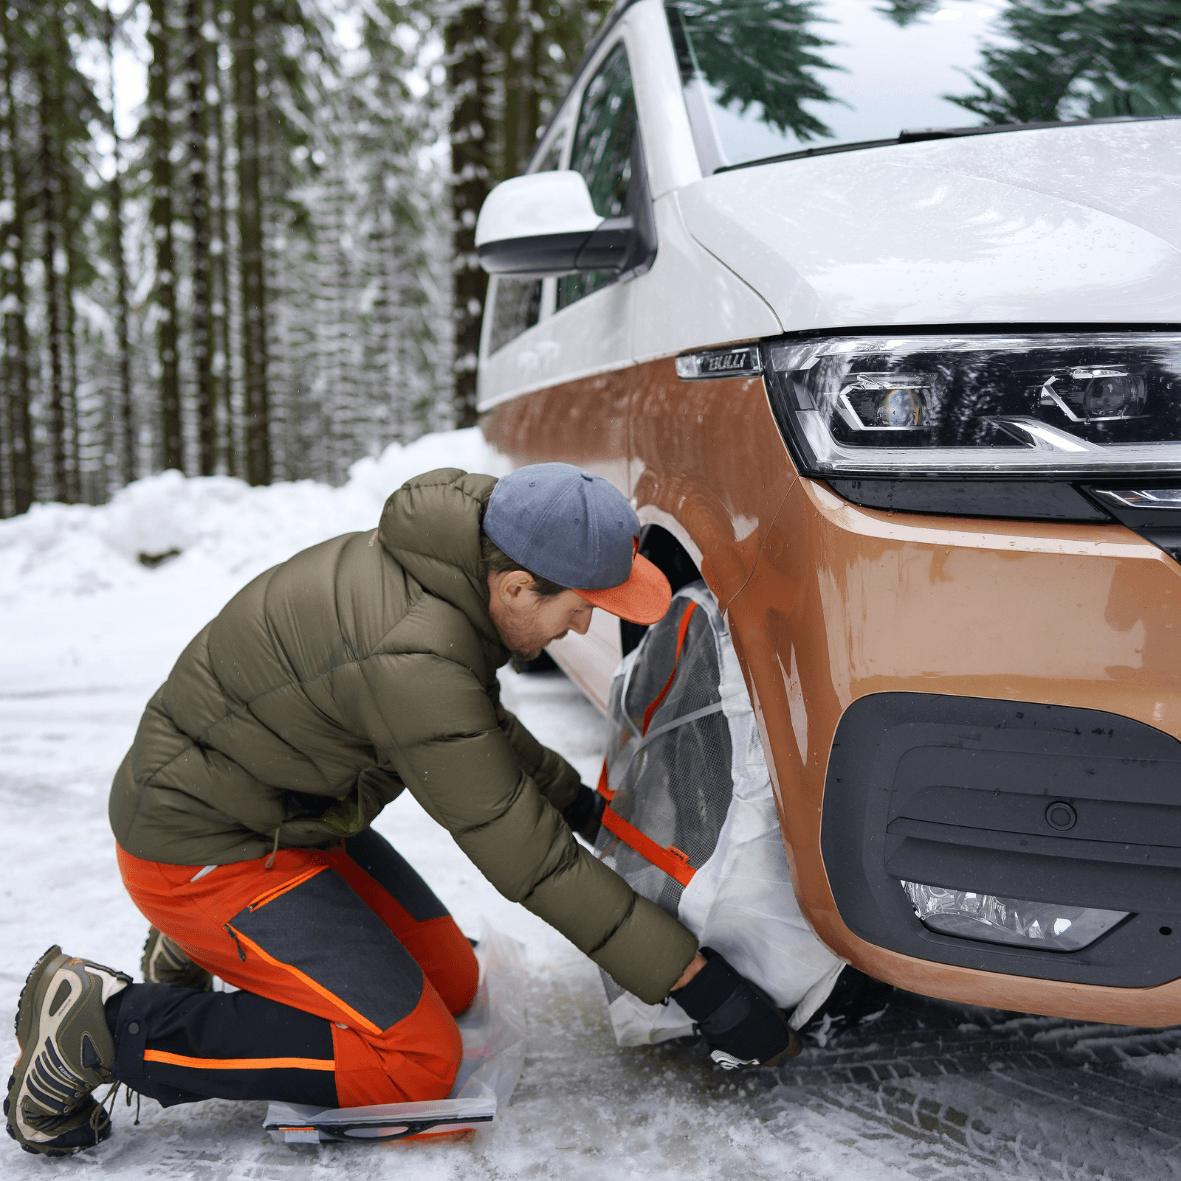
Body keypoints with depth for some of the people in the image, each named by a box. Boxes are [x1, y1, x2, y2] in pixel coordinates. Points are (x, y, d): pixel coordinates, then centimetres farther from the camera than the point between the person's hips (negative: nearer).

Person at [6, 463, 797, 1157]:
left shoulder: (438, 569, -6)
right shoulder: (411, 659, -34)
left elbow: (483, 727, 15)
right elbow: (528, 861, -27)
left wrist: (585, 806, 18)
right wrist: (695, 983, -19)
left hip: (290, 815, 9)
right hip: (202, 852, -9)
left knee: (451, 984, 12)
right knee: (413, 1059, -12)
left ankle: (207, 952, 20)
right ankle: (103, 1025, -7)